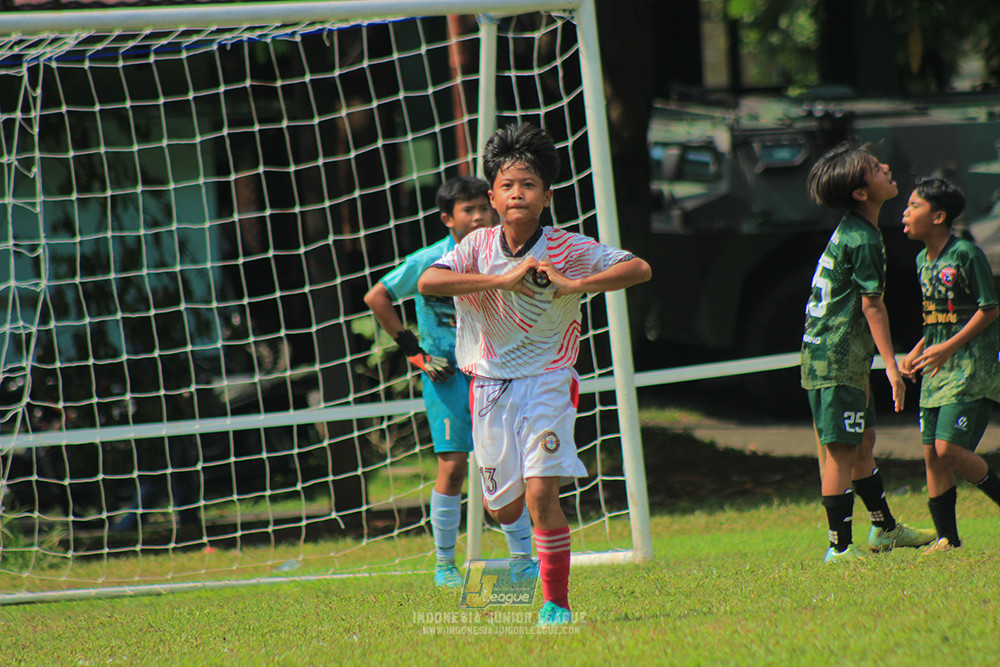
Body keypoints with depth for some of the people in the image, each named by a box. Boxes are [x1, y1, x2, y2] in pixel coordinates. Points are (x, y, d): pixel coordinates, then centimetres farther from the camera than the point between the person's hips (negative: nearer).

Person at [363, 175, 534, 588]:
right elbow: (376, 297, -3)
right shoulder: (431, 261, -11)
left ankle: (522, 558, 8)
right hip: (446, 374, -4)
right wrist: (411, 349, -5)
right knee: (452, 465, -9)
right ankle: (444, 565, 2)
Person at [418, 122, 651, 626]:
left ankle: (556, 603, -7)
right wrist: (503, 280, -28)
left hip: (546, 381, -2)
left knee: (541, 494, -18)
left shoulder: (570, 250, -7)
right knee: (504, 508, 9)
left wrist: (575, 285, -24)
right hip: (490, 387, 2)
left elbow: (639, 268, -12)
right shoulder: (479, 246, -4)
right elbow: (427, 282, -20)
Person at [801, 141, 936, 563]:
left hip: (825, 352, 11)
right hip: (838, 359, -11)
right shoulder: (863, 240, -18)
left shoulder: (849, 232, 14)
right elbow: (872, 306, -19)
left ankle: (885, 529, 33)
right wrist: (891, 364, -18)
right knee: (841, 450, -9)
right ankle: (839, 548, -8)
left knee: (863, 442, 20)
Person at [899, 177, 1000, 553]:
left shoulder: (966, 254, -12)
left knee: (949, 448, -17)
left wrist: (948, 348, -16)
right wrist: (917, 352, 11)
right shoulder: (923, 261, 13)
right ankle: (947, 539, 10)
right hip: (937, 368, 8)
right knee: (932, 454, 4)